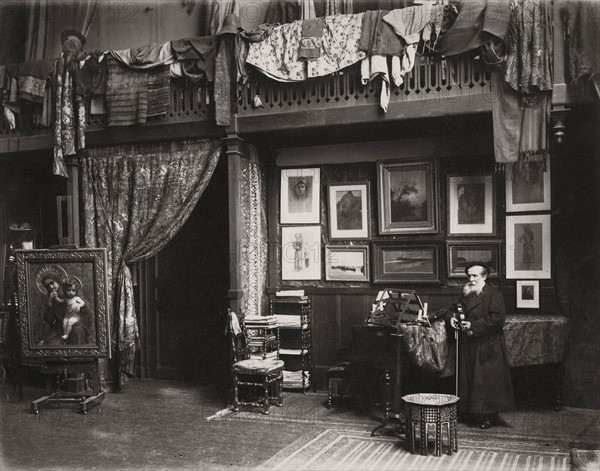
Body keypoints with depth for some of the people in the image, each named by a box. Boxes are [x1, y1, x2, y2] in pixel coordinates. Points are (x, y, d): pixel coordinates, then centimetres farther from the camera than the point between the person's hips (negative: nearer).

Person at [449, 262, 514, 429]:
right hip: (467, 347, 7)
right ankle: (470, 413, 17)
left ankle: (489, 415, 6)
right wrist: (453, 318, 0)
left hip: (487, 346, -7)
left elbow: (497, 319, -17)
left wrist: (473, 326, -19)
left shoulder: (494, 295, -8)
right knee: (467, 379, 8)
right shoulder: (465, 295, 15)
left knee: (487, 380, -3)